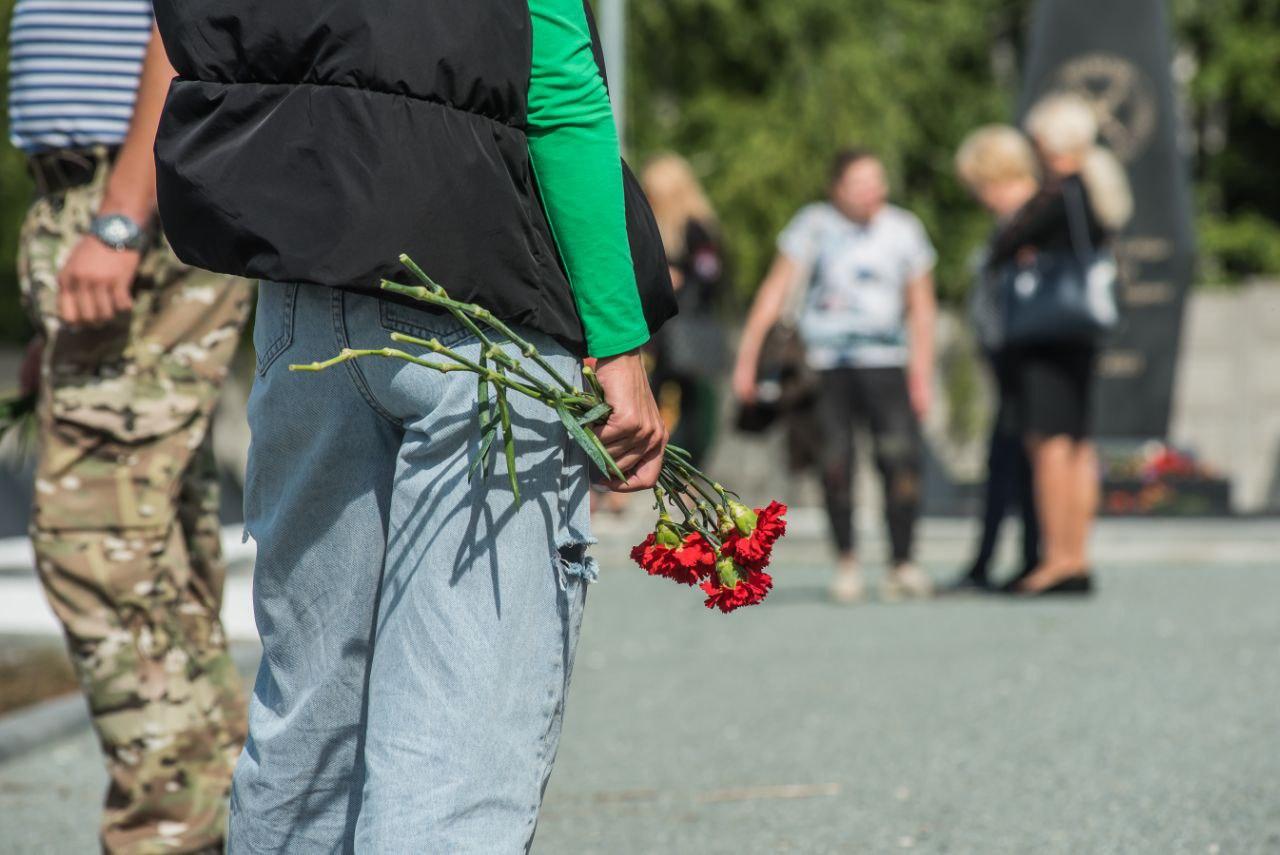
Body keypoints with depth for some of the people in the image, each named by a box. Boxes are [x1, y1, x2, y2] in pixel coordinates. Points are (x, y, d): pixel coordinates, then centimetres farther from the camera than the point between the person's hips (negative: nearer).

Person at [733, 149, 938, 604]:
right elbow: (775, 291, 2)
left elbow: (921, 306, 11)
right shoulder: (814, 225, 0)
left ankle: (902, 565, -7)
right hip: (825, 363, 0)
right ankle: (846, 562, 11)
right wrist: (747, 357, -1)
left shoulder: (903, 230, 5)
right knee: (835, 464, -3)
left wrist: (922, 375, 6)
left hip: (884, 362, 1)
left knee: (901, 458, -13)